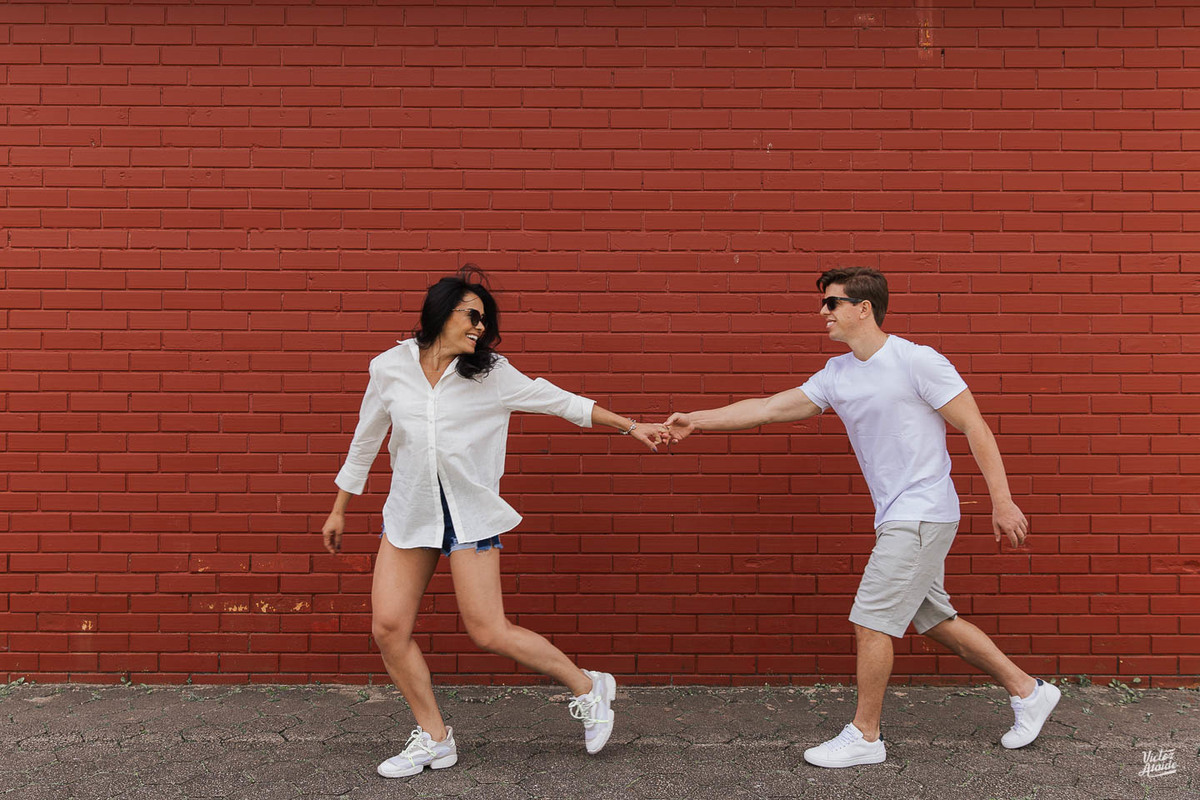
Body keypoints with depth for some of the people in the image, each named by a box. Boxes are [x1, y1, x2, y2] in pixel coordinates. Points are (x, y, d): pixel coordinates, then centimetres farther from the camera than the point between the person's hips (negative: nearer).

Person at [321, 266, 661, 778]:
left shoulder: (490, 375, -3)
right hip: (409, 511, 3)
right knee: (389, 627, -1)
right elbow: (365, 442, 12)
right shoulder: (389, 369, 0)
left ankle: (588, 688, 15)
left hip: (470, 512, -3)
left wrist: (629, 427, 2)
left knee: (489, 633, -6)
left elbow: (559, 401, 3)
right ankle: (434, 740, 18)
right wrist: (339, 511, 18)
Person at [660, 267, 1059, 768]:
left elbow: (975, 427, -11)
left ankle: (864, 736, 10)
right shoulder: (837, 375, 9)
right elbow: (771, 408, 8)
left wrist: (1002, 502, -14)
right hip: (896, 518, 8)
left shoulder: (916, 361, -13)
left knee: (871, 622, -5)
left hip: (923, 515, -8)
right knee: (934, 619, 16)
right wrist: (697, 421, 4)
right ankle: (1027, 692, 32)